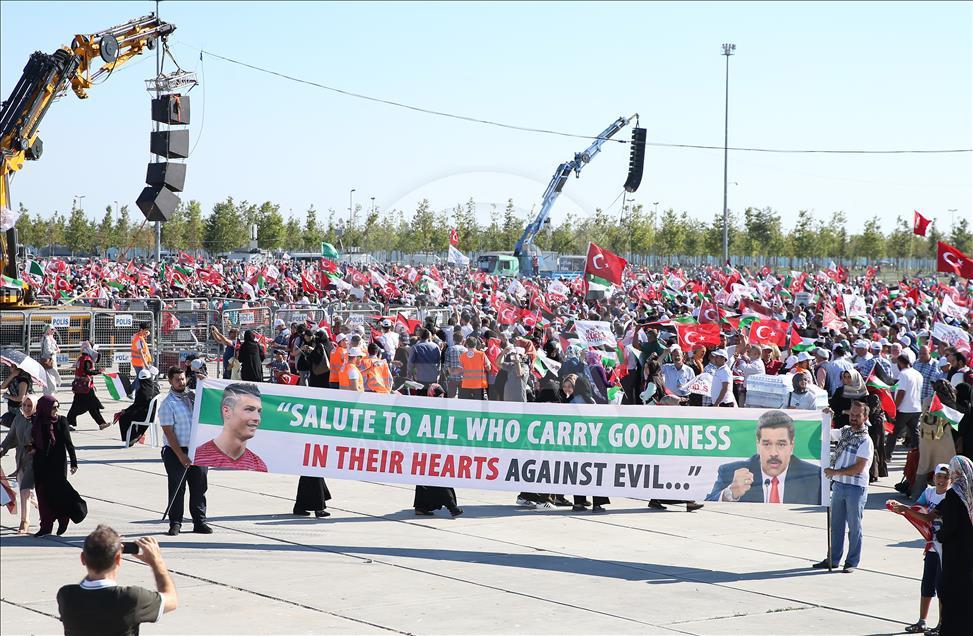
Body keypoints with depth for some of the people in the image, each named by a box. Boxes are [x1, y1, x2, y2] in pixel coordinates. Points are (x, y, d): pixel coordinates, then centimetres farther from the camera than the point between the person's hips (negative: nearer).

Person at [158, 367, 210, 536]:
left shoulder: (192, 396, 8)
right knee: (177, 489, 1)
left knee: (199, 487, 7)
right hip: (175, 452, -5)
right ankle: (175, 523, 9)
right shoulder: (167, 404, -8)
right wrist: (181, 455, -15)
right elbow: (168, 433, -11)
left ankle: (199, 522, 15)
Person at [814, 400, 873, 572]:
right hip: (839, 485, 7)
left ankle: (852, 562, 12)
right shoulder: (844, 431, 8)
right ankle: (833, 559, 21)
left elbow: (859, 467, -16)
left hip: (856, 488, -7)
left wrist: (835, 472, -15)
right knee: (836, 524, 13)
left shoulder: (865, 440, -11)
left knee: (854, 527, 4)